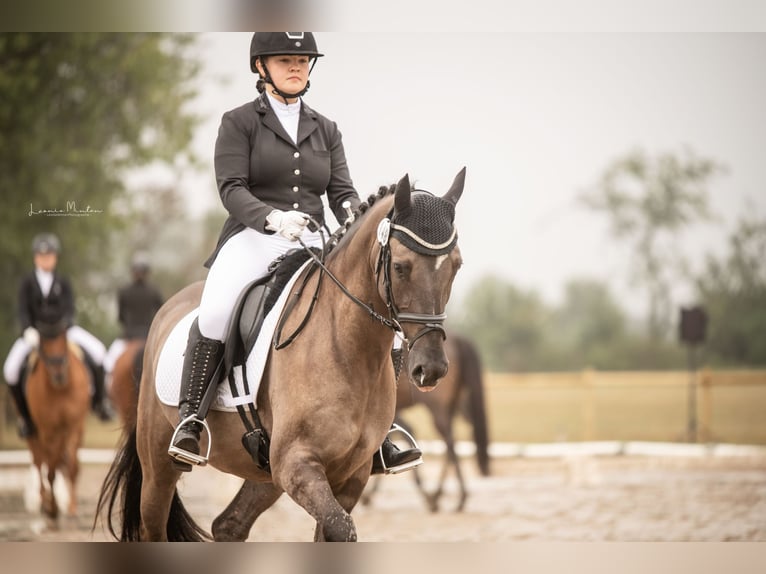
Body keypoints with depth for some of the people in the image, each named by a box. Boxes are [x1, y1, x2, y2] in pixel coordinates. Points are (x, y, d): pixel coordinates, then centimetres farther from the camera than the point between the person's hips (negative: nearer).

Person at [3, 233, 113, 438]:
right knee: (11, 370, -22)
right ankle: (24, 415, 2)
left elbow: (69, 310, -6)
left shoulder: (63, 283, 3)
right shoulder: (27, 284, 2)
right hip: (35, 334, 0)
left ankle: (99, 400, -2)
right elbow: (23, 312, -6)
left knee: (97, 353, -23)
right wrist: (28, 331, -25)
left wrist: (64, 327, -26)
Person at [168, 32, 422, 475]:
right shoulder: (240, 122, 7)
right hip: (251, 239, -4)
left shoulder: (325, 129, 20)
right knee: (215, 313, -32)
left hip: (310, 243, 4)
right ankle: (190, 418, -24)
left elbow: (342, 192, 12)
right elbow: (231, 189, -5)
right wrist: (272, 217, -25)